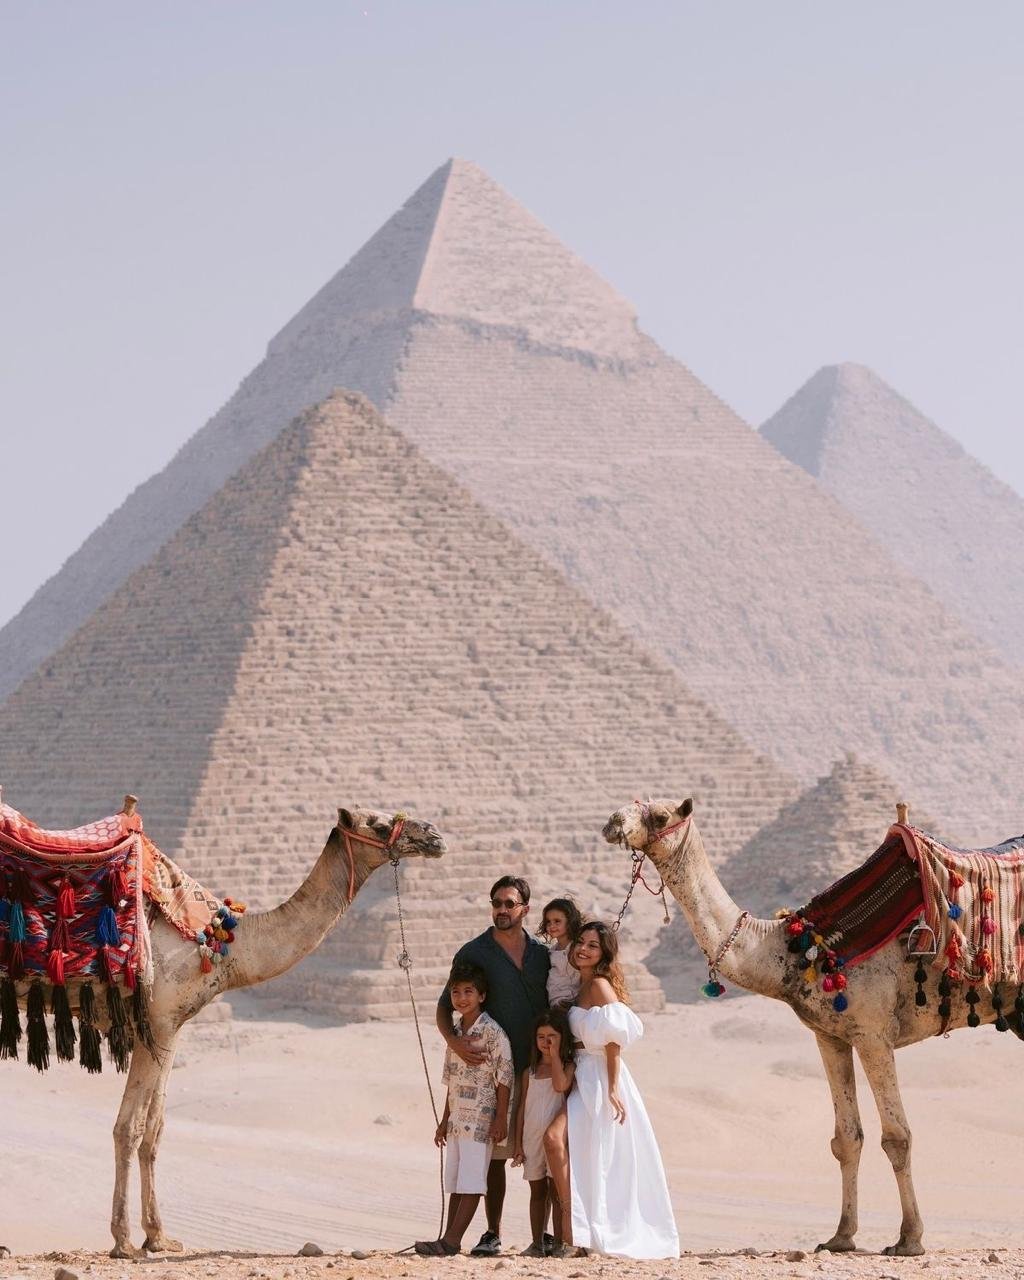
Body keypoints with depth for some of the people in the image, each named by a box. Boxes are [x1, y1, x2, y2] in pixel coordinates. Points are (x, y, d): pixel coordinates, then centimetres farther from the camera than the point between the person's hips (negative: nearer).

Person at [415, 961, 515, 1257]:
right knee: (455, 1181, 8)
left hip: (481, 1119, -8)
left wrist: (501, 1118, -14)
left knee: (470, 1181, -9)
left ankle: (451, 1240, -13)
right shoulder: (455, 1033, 14)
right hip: (457, 1119, 8)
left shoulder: (492, 1032, -10)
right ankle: (448, 1239, 10)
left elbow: (504, 1076, -11)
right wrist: (444, 1121, 19)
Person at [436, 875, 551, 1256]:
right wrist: (453, 1040, -18)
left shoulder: (542, 954, 9)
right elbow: (445, 1006, 1)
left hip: (538, 1068, 2)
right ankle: (492, 1234, 5)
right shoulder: (474, 953, 1)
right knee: (494, 1153, -1)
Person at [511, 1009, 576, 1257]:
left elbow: (560, 1085, -22)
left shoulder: (568, 1067, 0)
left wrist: (555, 1055, -12)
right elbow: (522, 1108, 12)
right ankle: (537, 1244, 12)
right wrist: (518, 1144, 7)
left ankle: (559, 1243, -3)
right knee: (537, 1191, 8)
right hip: (532, 1136, 4)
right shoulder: (531, 1072, 12)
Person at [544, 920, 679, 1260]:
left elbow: (613, 1040, -16)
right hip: (582, 1078, 10)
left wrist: (613, 1088, -22)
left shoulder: (600, 985, -9)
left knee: (556, 1136, -24)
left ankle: (572, 1229, -25)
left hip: (600, 1079, -10)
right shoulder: (581, 986, 18)